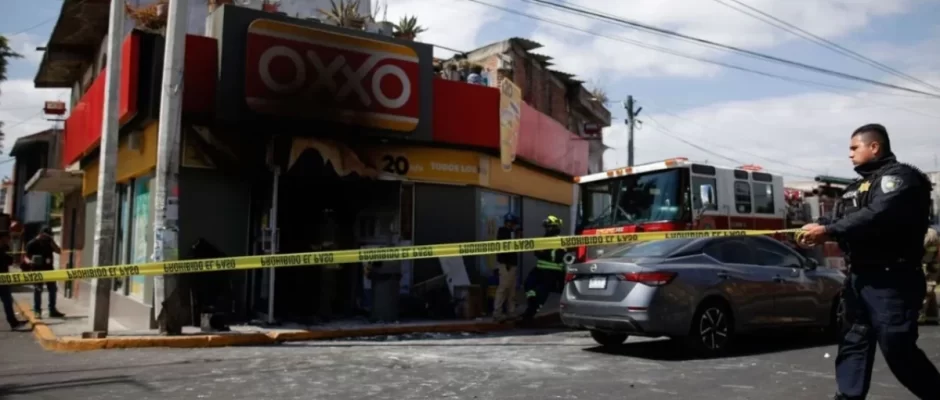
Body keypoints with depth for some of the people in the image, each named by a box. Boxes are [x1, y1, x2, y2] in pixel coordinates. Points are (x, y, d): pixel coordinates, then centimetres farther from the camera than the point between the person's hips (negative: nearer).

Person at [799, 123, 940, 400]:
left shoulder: (900, 176, -9)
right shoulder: (857, 186, 21)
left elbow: (877, 216, -24)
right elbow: (847, 221, 16)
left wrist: (828, 230, -24)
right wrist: (820, 231, -4)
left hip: (892, 279, -9)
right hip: (859, 277, 9)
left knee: (897, 347, -7)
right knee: (854, 341, 9)